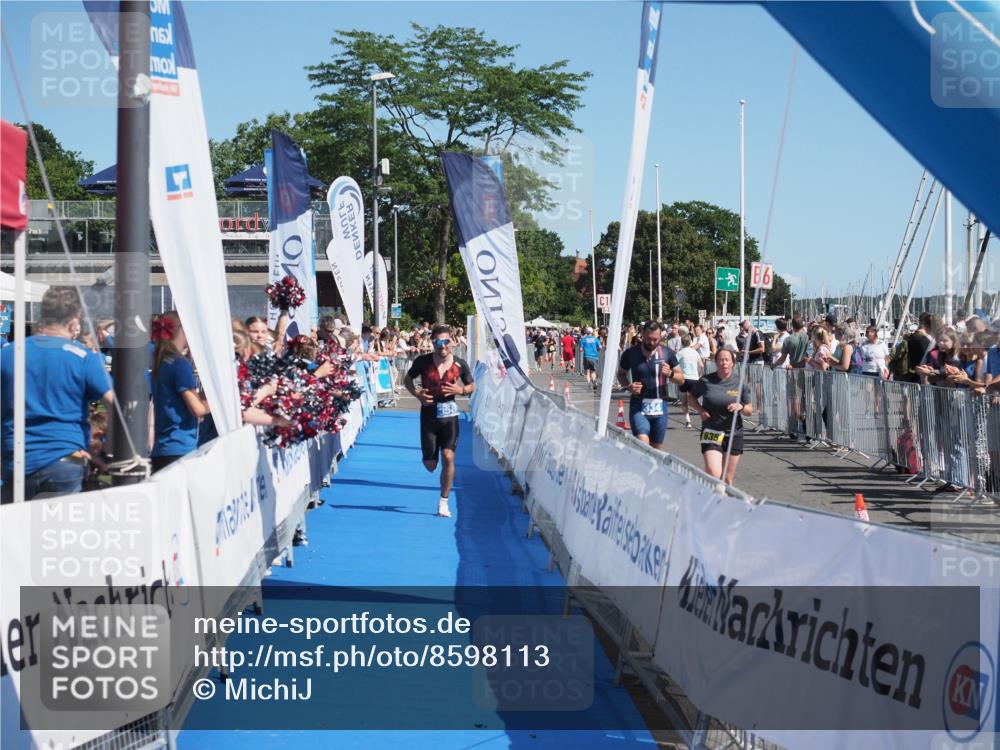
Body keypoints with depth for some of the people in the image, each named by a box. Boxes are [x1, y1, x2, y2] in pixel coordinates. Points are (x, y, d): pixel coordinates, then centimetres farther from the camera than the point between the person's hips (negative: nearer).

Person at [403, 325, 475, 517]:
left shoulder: (460, 364, -5)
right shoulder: (423, 362, -7)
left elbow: (471, 386, 9)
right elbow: (407, 380, 7)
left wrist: (461, 390, -14)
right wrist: (417, 394, -12)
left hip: (449, 414, 0)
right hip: (429, 414, 0)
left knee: (448, 456, -12)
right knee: (430, 465, 3)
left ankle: (444, 501, 1)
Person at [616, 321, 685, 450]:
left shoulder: (667, 354, 0)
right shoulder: (630, 353, -3)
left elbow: (681, 379, 5)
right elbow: (621, 374, 12)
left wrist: (670, 374, -17)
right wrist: (628, 386, -9)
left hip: (659, 406, 2)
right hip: (638, 406, -2)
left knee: (656, 448, 10)